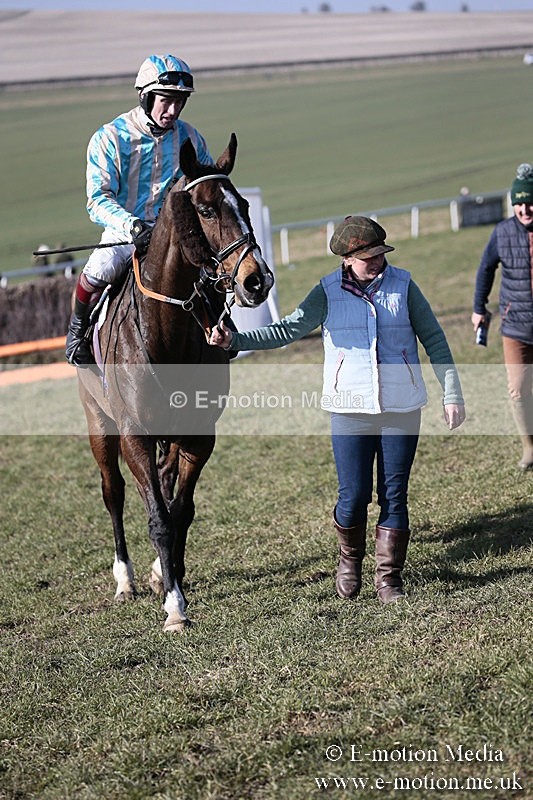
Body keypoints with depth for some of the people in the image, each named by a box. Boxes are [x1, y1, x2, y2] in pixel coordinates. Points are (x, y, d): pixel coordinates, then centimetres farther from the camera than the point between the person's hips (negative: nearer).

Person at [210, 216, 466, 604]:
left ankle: (389, 575, 16)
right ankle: (350, 559, 26)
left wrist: (453, 395, 2)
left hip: (402, 409, 1)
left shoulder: (403, 285, 2)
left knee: (395, 495, 3)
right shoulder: (328, 293, 0)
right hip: (351, 409, -1)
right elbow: (287, 329, -3)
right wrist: (235, 340, -16)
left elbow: (435, 340, 6)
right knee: (354, 496, -2)